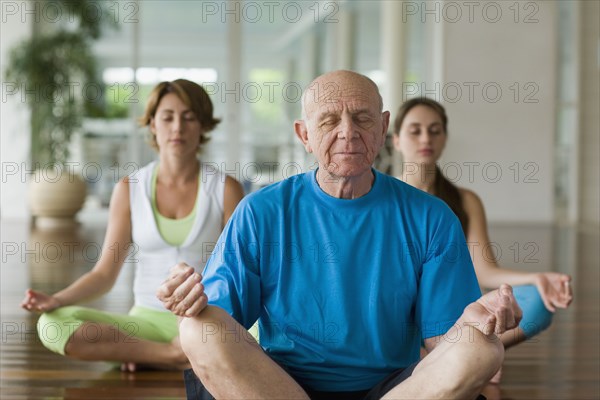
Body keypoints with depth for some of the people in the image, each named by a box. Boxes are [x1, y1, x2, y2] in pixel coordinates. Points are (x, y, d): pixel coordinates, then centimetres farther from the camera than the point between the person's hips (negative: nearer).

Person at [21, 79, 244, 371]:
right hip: (148, 320, 2)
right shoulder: (129, 189, 7)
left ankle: (145, 354, -22)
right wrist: (55, 300, -13)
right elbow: (104, 273, 5)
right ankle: (175, 355, -21)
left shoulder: (225, 189, 2)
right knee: (52, 324, -25)